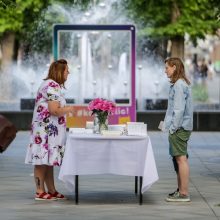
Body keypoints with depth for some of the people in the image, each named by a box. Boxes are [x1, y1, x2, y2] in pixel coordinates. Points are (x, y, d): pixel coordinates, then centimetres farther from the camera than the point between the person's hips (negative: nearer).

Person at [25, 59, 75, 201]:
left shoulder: (51, 85, 17)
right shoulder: (52, 86, -16)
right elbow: (54, 110, -22)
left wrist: (66, 109, 16)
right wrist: (69, 109, -9)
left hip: (50, 130, 10)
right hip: (46, 129, -10)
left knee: (49, 161, 11)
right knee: (43, 161, -5)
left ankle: (52, 191, 15)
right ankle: (40, 192, -1)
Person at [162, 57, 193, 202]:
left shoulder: (179, 85, -16)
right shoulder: (183, 84, 16)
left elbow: (179, 109, -20)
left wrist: (173, 128, -17)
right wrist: (168, 124, 19)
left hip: (179, 128, -10)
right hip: (182, 127, 10)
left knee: (181, 158, -8)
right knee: (179, 159, 16)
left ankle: (184, 193, -7)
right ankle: (181, 190, 24)